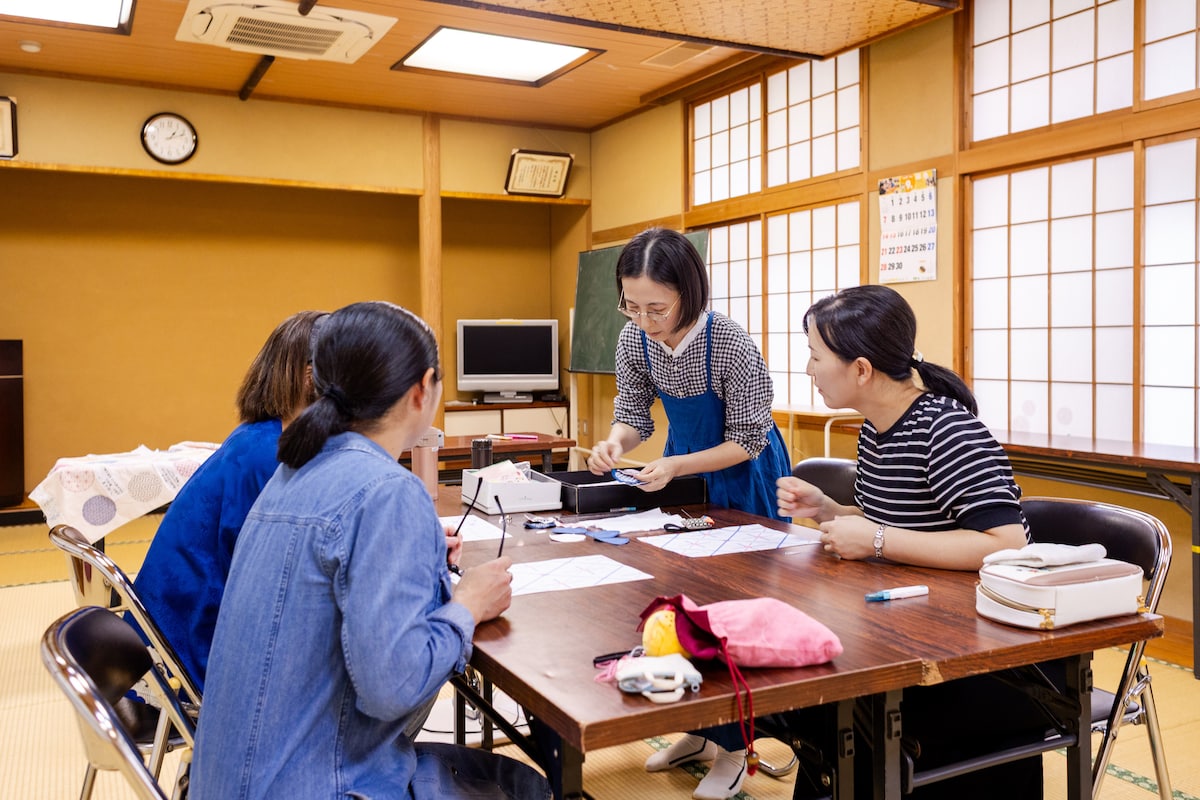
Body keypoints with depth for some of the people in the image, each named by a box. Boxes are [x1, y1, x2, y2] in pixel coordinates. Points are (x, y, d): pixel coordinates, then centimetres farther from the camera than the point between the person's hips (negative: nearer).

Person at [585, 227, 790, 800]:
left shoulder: (732, 347, -31)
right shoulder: (634, 341, -16)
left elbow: (747, 441, -22)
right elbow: (633, 414, -3)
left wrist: (674, 467, -31)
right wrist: (614, 443, -25)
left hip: (743, 478, -5)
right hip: (683, 474, 6)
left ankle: (733, 749, 19)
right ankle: (697, 731, 32)